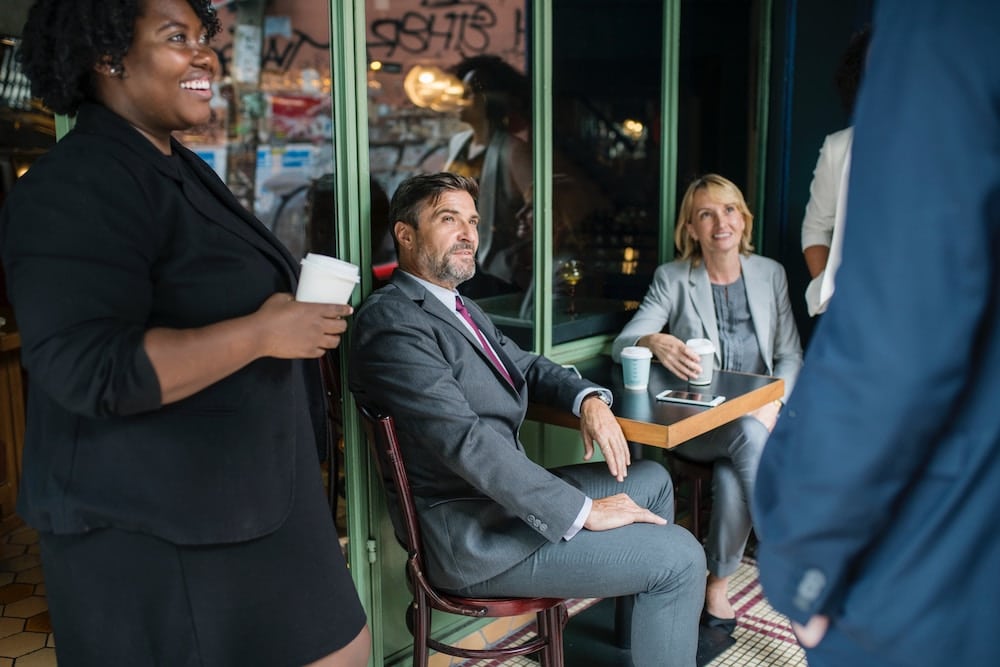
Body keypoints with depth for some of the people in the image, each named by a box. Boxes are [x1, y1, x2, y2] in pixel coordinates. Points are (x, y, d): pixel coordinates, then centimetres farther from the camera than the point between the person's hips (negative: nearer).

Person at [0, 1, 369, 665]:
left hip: (245, 501, 9)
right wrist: (262, 332, -25)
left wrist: (295, 316, 13)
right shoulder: (76, 188, -18)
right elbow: (89, 369, -28)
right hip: (156, 531, -9)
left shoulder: (181, 167, 14)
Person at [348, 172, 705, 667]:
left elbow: (526, 365, 20)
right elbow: (465, 440, -27)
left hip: (502, 491, 10)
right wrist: (583, 510, -24)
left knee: (651, 479, 21)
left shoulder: (457, 306, 12)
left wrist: (589, 399, -2)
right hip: (473, 533, -10)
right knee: (680, 557, -10)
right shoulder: (391, 320, -20)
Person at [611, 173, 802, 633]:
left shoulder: (770, 273, 11)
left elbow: (790, 356, 10)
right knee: (748, 436, -34)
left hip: (760, 418, 2)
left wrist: (773, 403, -11)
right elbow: (620, 345, -7)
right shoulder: (672, 279, 2)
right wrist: (655, 342, -32)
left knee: (731, 477, -32)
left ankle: (717, 586, -11)